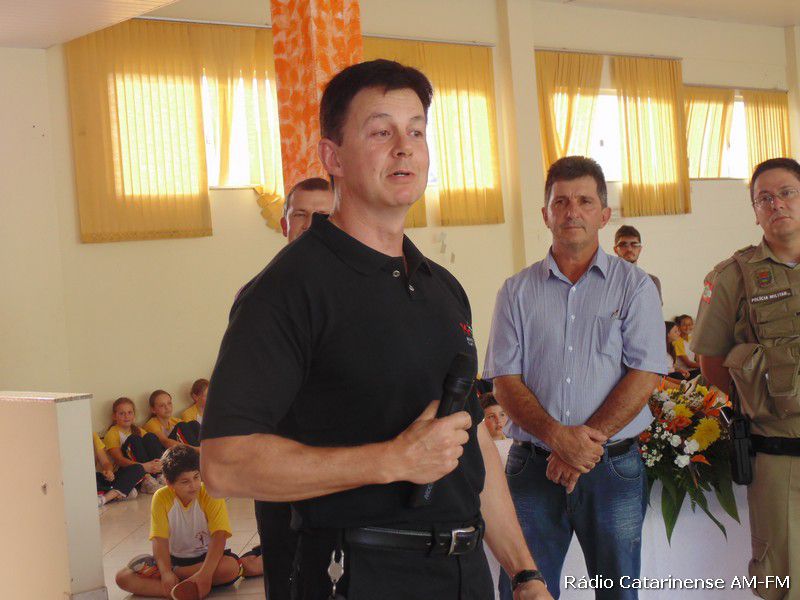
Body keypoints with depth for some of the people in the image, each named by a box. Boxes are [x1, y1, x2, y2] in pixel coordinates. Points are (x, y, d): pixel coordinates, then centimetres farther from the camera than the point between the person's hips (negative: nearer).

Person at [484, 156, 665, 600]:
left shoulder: (634, 285, 4)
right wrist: (557, 436, -16)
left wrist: (587, 439, -15)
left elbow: (644, 373, -5)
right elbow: (504, 379, 0)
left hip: (614, 467, 0)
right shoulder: (517, 291, 7)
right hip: (531, 464, 1)